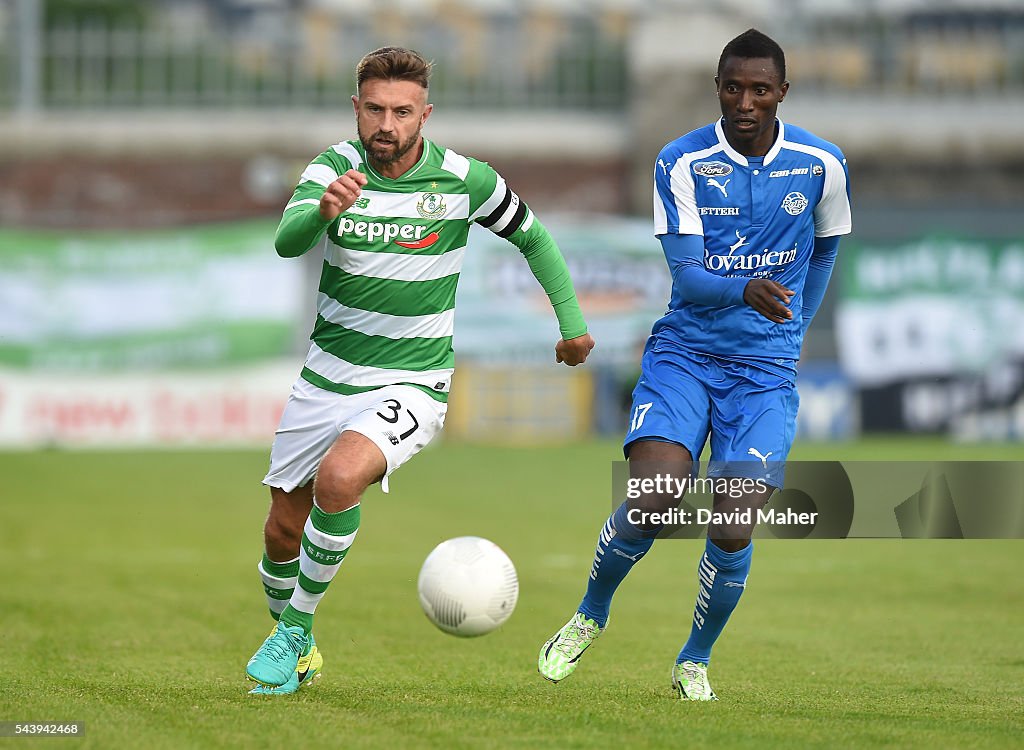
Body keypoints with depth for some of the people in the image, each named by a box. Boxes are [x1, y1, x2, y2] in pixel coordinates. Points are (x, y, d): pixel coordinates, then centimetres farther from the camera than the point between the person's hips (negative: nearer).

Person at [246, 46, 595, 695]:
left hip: (411, 386, -3)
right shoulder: (337, 167, -9)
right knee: (283, 531, 10)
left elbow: (531, 236, 8)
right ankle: (295, 646, 39)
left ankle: (297, 628, -10)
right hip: (328, 377, 3)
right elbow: (287, 241, -28)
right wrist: (323, 211, -50)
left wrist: (571, 319, 10)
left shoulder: (464, 180, -11)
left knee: (339, 478, -31)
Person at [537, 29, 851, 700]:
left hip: (765, 371, 1)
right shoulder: (681, 163, -8)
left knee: (732, 531, -12)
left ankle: (696, 662, 14)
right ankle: (591, 614, 9)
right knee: (652, 503, -20)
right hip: (684, 355, -1)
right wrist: (746, 290, -35)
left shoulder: (822, 166, -3)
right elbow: (686, 276, -16)